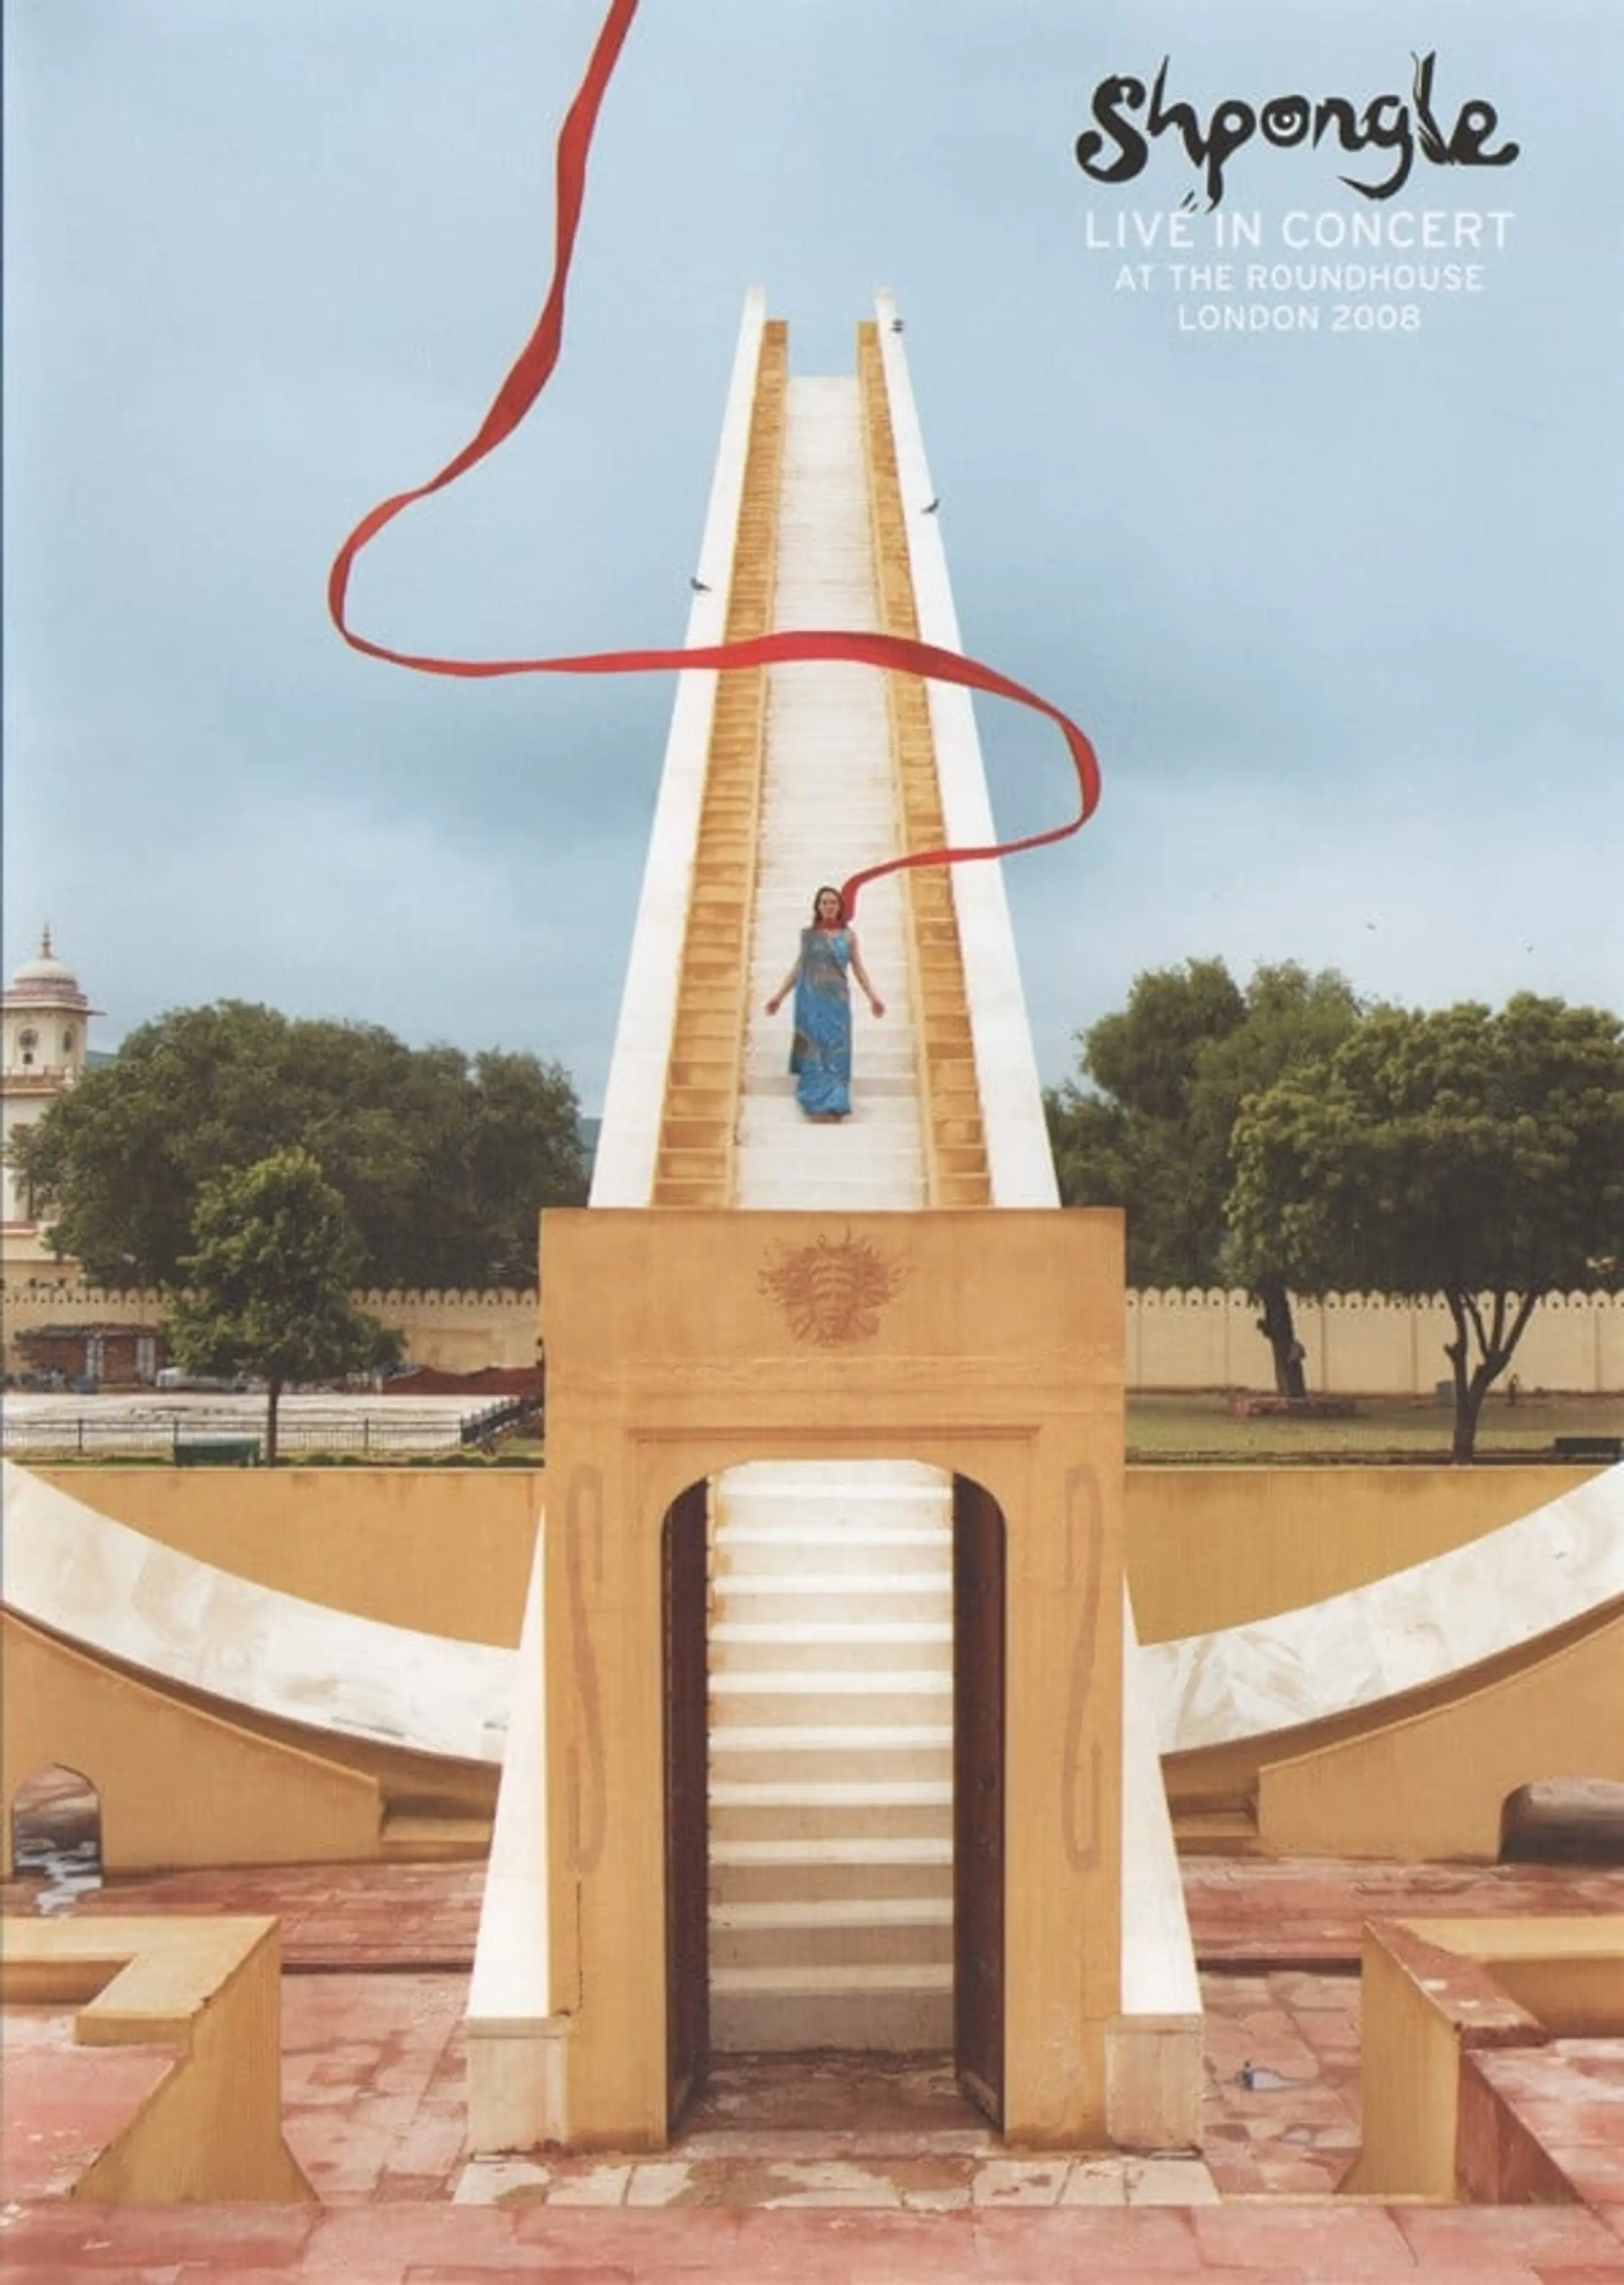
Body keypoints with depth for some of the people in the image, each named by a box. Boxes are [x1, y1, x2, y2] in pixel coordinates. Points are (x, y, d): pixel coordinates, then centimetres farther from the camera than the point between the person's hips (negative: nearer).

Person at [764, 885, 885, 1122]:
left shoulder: (848, 935, 7)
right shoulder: (808, 935, 7)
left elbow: (858, 969, 8)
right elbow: (799, 967, 11)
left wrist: (873, 996, 1)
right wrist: (779, 995, 9)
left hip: (837, 1000, 1)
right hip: (811, 999, 0)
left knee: (835, 1051, -3)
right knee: (814, 1051, -4)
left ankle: (833, 1105, -3)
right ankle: (818, 1104, -4)